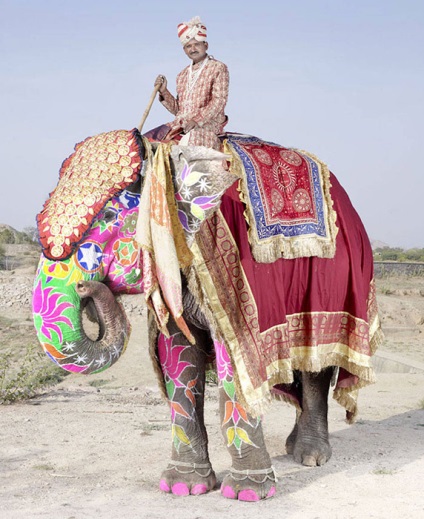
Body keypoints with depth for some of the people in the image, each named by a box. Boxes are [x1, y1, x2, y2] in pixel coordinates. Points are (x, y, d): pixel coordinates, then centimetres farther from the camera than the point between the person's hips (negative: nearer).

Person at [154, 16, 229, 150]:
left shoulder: (218, 68, 4)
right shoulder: (182, 75, 22)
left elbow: (219, 101, -8)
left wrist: (196, 120, -19)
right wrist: (164, 92, 3)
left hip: (208, 123, -6)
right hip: (181, 122, 6)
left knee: (193, 136, -37)